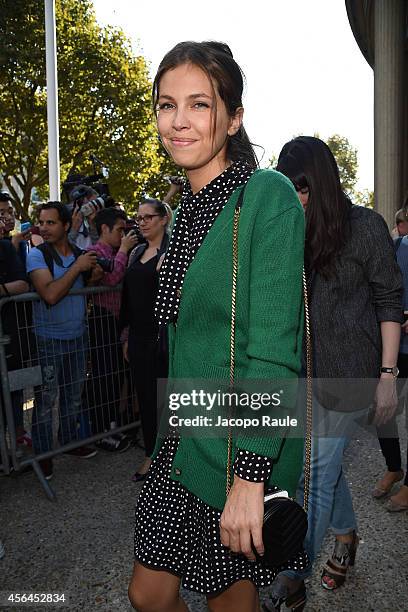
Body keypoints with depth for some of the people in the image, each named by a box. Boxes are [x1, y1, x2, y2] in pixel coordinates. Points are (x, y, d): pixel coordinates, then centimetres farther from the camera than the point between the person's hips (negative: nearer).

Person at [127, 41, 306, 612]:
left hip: (246, 444, -7)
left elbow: (273, 350, -20)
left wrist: (249, 477, -22)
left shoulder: (269, 196, -15)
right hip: (185, 439, 7)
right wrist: (170, 441, 16)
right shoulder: (188, 208, 8)